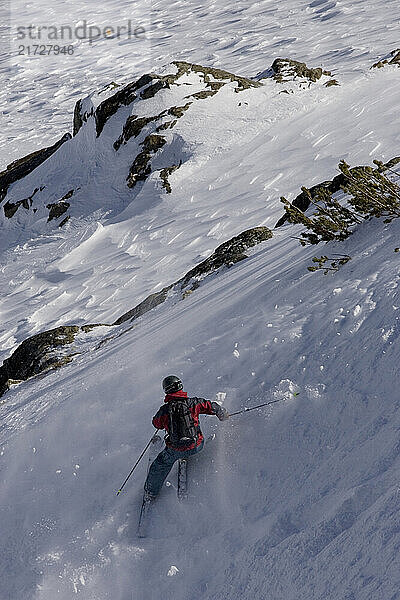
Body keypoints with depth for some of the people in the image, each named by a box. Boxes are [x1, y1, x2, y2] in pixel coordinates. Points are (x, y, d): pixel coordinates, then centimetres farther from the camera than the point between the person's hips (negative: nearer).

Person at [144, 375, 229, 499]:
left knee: (160, 464, 26)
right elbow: (211, 406, 1)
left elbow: (157, 424, 9)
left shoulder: (164, 410, -11)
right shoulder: (193, 403, -12)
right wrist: (223, 414, 22)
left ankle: (151, 492, 37)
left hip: (176, 450, 0)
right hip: (196, 447, 0)